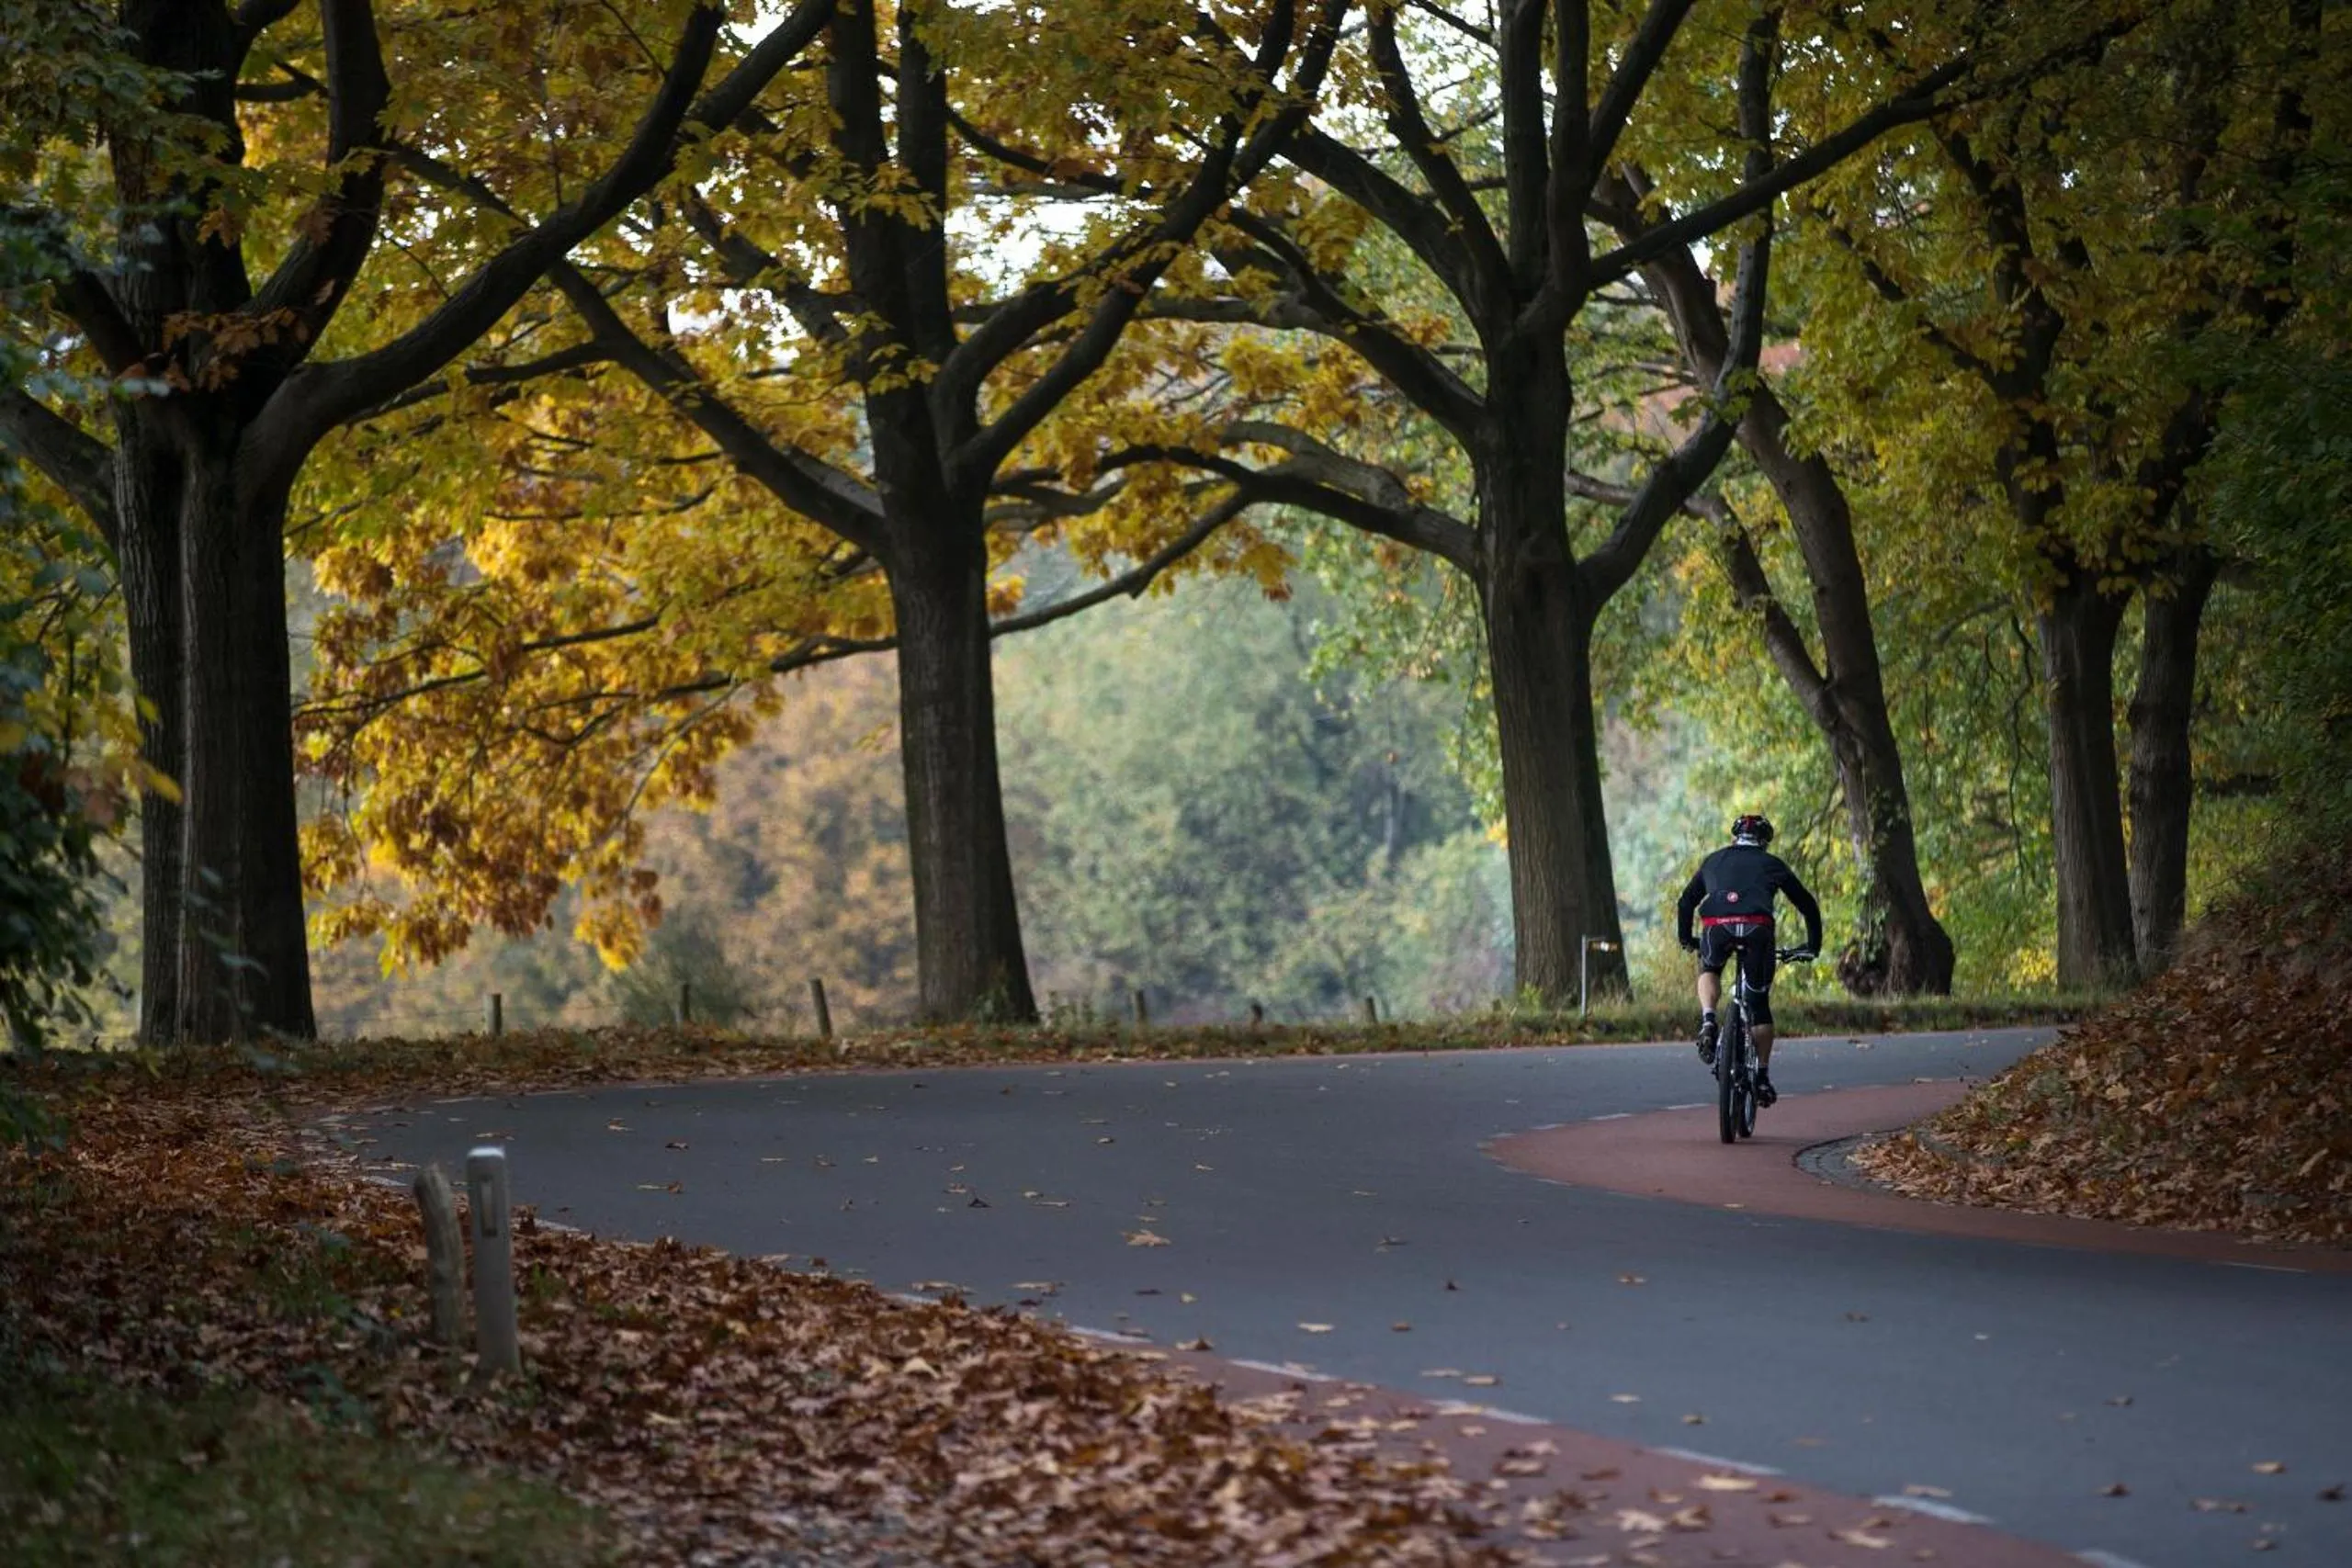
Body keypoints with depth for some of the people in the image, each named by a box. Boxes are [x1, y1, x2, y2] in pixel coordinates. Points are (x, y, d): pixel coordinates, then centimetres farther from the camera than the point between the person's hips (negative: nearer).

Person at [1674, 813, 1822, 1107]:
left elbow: (1686, 902, 33)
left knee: (1709, 971, 32)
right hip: (1757, 927, 0)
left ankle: (1708, 1021, 2)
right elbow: (1807, 905, 29)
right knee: (1759, 1003, 14)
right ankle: (1763, 1077, 15)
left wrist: (1686, 939, 44)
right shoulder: (1772, 864, 28)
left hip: (1716, 927, 1)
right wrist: (1813, 946, 37)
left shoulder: (1714, 861, 32)